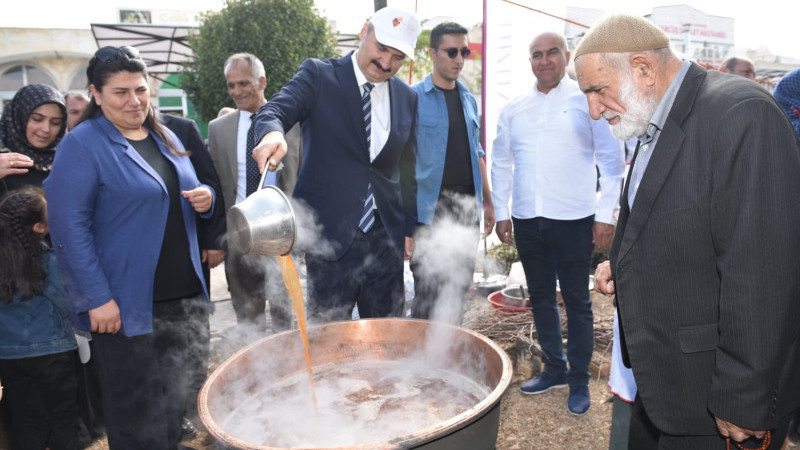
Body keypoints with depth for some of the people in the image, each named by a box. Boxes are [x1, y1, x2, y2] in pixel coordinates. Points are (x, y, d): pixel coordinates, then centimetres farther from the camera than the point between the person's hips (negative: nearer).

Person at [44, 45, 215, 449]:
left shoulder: (165, 137, 12)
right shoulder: (82, 145, -8)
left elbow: (182, 197, 23)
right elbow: (69, 229, -13)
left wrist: (205, 198, -1)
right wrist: (97, 299, -17)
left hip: (184, 296, 6)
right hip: (126, 307, -6)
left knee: (180, 409, 16)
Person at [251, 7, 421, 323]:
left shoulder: (408, 98, 11)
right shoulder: (319, 75, -1)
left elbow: (407, 169, 15)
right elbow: (274, 110, -15)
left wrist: (408, 227, 13)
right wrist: (272, 132, -38)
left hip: (386, 235, 4)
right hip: (331, 234, -4)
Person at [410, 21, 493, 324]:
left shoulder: (468, 100, 13)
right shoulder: (414, 97, -5)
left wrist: (488, 201, 17)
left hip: (468, 206, 6)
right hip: (431, 207, -6)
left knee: (460, 287, 13)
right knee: (429, 291, -2)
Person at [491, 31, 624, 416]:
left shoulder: (588, 101, -1)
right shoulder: (513, 110, 10)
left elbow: (612, 160, -1)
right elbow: (501, 163, 15)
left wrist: (605, 214, -6)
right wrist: (501, 212, 10)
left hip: (573, 220, -4)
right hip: (527, 221, 4)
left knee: (577, 301, 5)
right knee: (540, 298, 14)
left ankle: (579, 380, 21)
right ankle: (554, 369, 31)